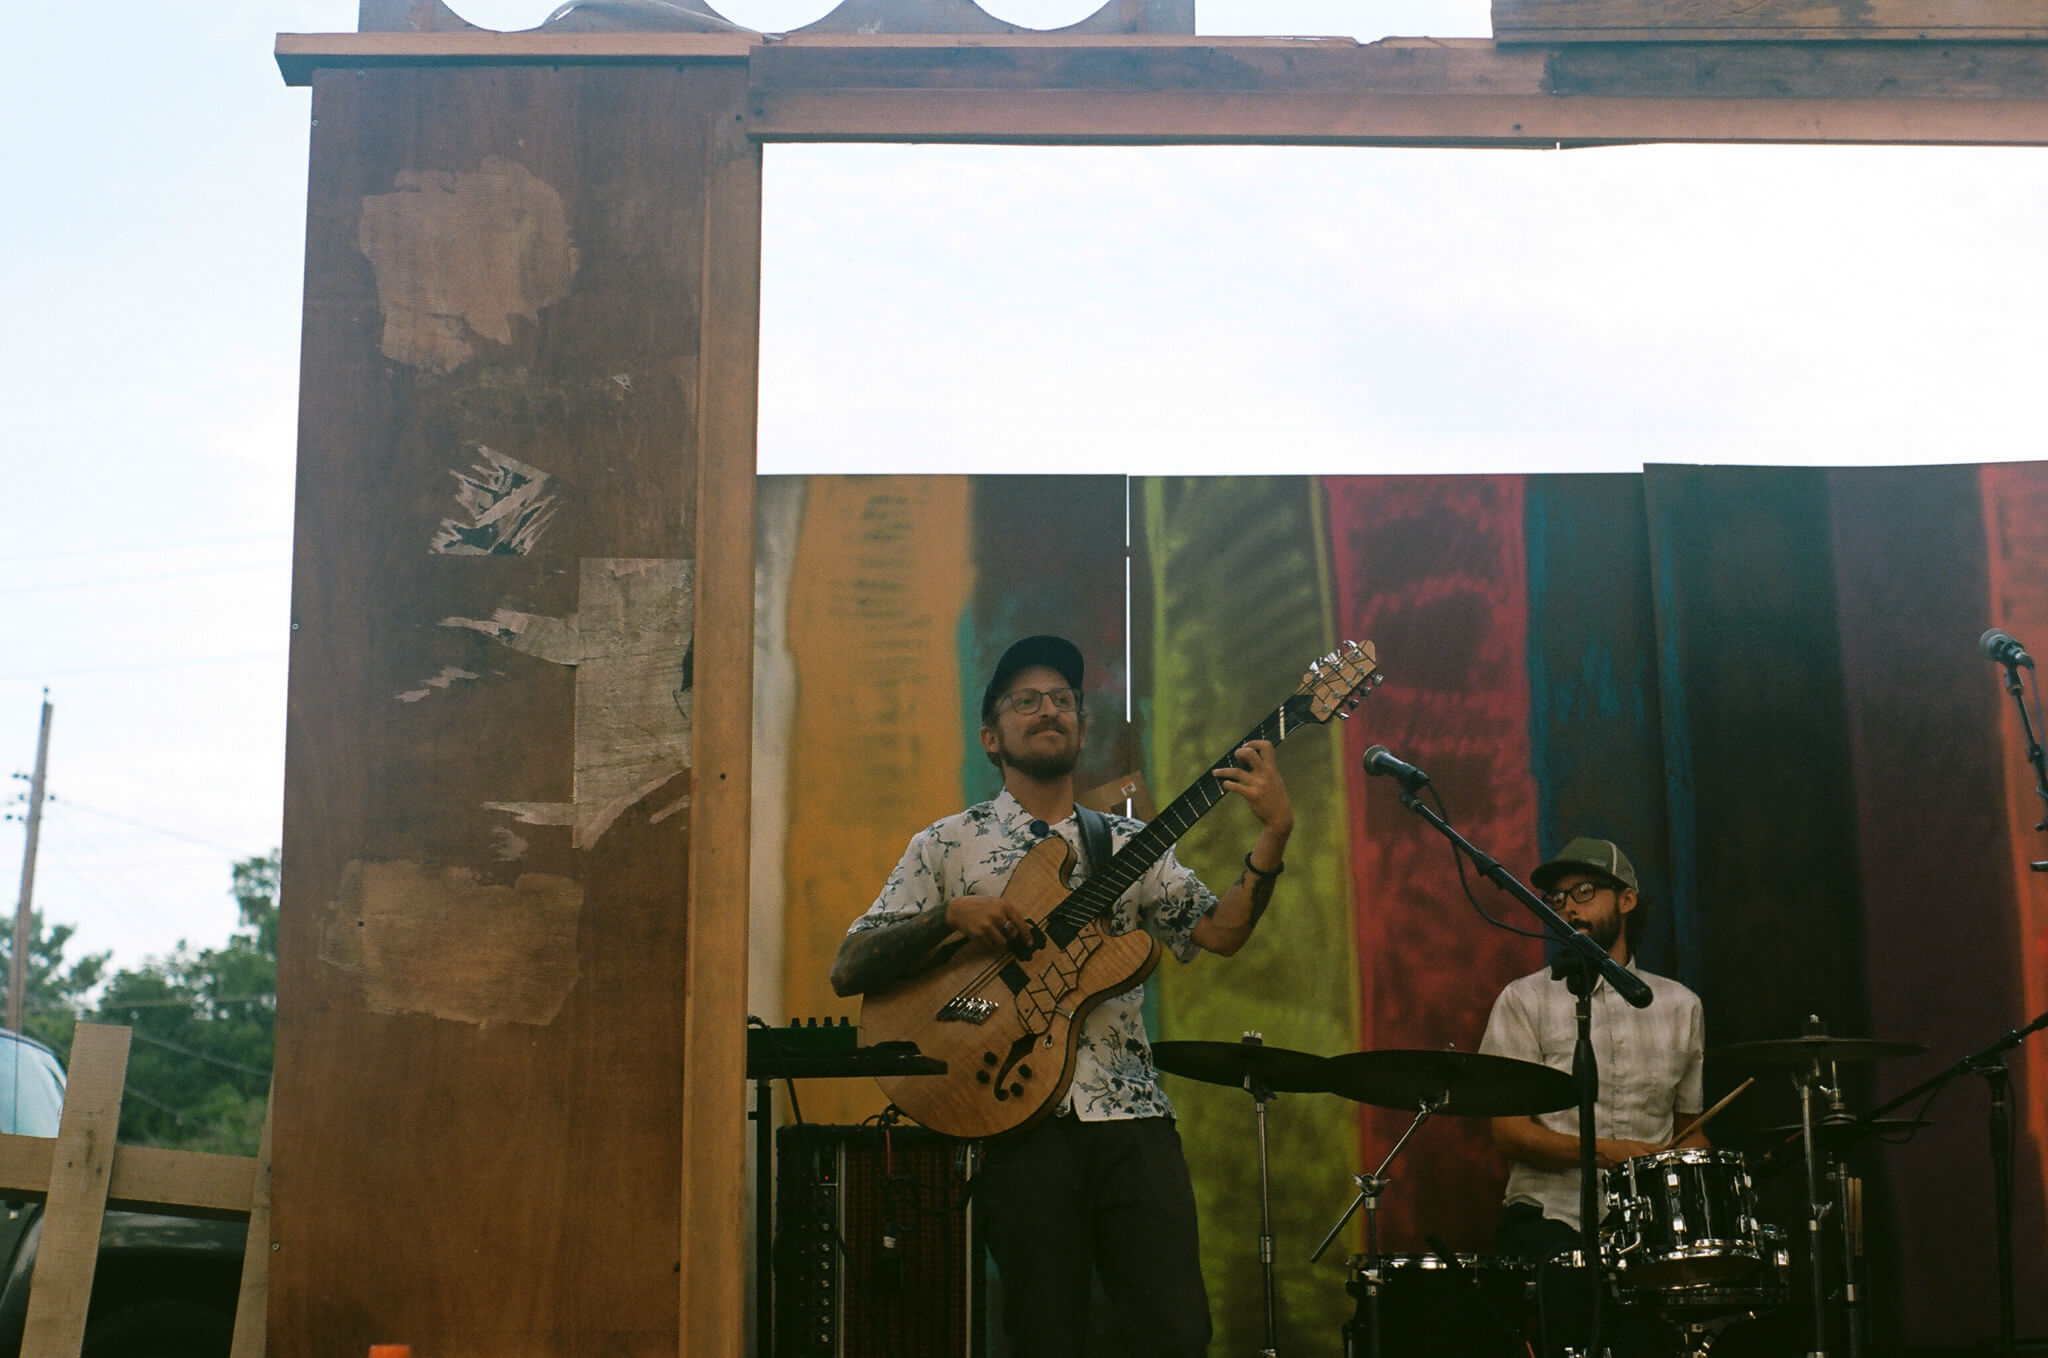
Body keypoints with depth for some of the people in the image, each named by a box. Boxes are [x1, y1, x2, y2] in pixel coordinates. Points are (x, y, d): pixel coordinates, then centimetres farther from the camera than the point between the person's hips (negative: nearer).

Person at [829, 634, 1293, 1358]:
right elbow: (848, 970, 2)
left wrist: (1273, 834, -10)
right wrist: (951, 916, -12)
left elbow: (1221, 932, 3)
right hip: (1021, 1119, -2)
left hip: (1131, 1113, 2)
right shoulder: (948, 845, 8)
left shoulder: (1128, 842, 16)